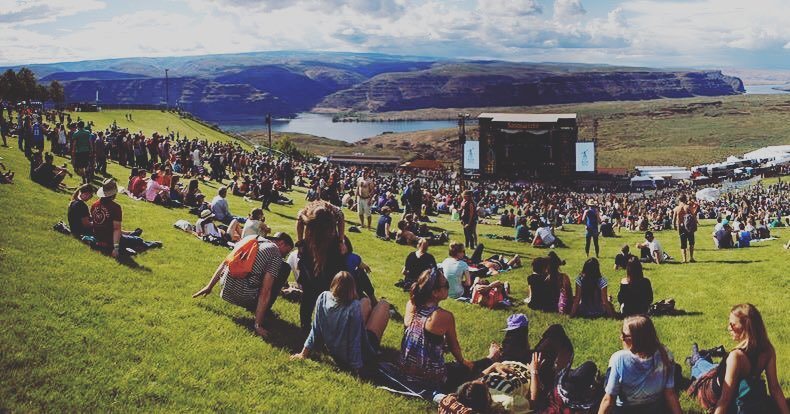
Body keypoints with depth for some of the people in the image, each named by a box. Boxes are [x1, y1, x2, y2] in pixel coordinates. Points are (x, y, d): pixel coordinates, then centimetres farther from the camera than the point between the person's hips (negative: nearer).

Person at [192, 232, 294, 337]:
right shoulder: (275, 253, -6)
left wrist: (209, 286, 26)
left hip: (226, 292, 7)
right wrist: (258, 324, -13)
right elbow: (265, 290, -13)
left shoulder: (251, 238, 14)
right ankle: (263, 310, 14)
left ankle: (254, 307, 22)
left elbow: (225, 262, 17)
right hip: (245, 299, -7)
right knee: (285, 268, 11)